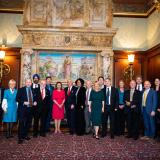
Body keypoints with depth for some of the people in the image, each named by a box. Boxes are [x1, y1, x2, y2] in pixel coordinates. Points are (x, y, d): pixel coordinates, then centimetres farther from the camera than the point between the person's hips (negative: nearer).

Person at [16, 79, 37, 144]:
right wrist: (23, 102, -19)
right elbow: (17, 99, -6)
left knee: (28, 123, 12)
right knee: (21, 123, -5)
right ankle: (20, 138, 4)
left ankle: (25, 135, 27)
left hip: (30, 109, 5)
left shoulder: (33, 90, 11)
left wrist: (35, 102, 1)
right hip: (22, 109, -5)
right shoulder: (21, 90, -2)